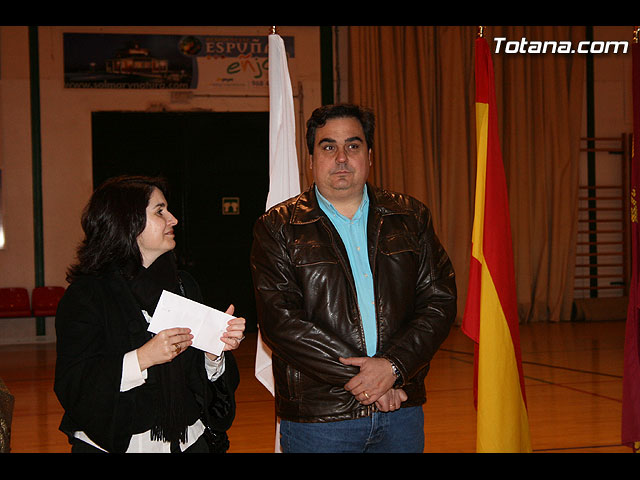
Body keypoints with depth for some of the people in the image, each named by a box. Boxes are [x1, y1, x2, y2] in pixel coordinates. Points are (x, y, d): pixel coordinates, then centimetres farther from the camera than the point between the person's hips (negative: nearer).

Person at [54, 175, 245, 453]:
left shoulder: (184, 284, 6)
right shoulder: (86, 294, -11)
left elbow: (201, 377, 8)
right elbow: (71, 386, -18)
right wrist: (142, 359, -26)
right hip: (116, 444, -5)